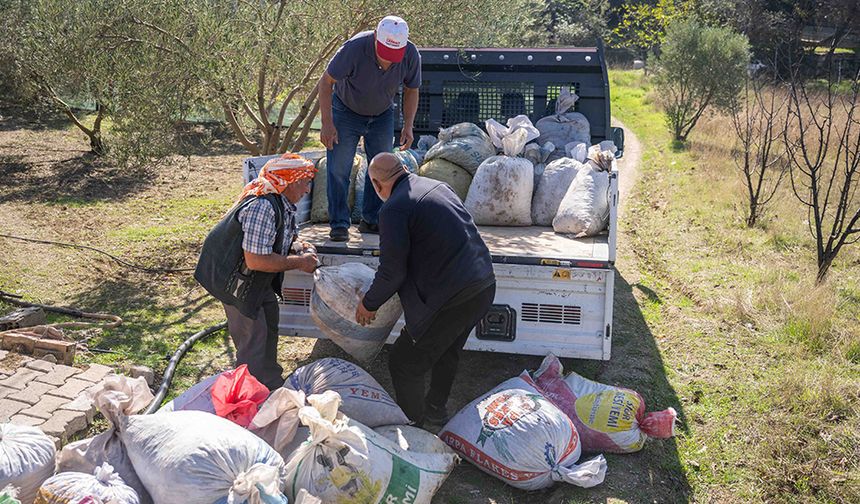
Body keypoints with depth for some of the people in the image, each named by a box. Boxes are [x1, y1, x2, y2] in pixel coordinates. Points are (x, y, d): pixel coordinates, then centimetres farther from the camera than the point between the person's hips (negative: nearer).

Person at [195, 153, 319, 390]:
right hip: (235, 278, -11)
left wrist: (296, 246, -8)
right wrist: (298, 262, -26)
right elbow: (256, 260, -36)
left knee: (269, 327, 22)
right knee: (253, 339, -4)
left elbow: (277, 240, 15)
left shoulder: (284, 203, 0)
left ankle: (273, 384, 39)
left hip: (259, 280, 11)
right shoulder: (263, 207, -33)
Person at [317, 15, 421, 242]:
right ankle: (339, 224, 0)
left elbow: (411, 91, -3)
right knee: (338, 170, -8)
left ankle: (372, 220, 16)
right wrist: (327, 124, -26)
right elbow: (325, 82, -23)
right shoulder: (354, 48, -33)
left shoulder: (411, 55, -22)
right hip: (346, 112, -3)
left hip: (382, 116, 3)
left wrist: (408, 126, -13)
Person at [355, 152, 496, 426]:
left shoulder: (394, 208, -13)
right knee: (448, 351, 29)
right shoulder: (437, 186, 13)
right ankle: (436, 408, 47)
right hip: (484, 285, 9)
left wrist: (368, 304, 7)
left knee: (405, 363, 9)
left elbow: (392, 272, -11)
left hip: (451, 297, -9)